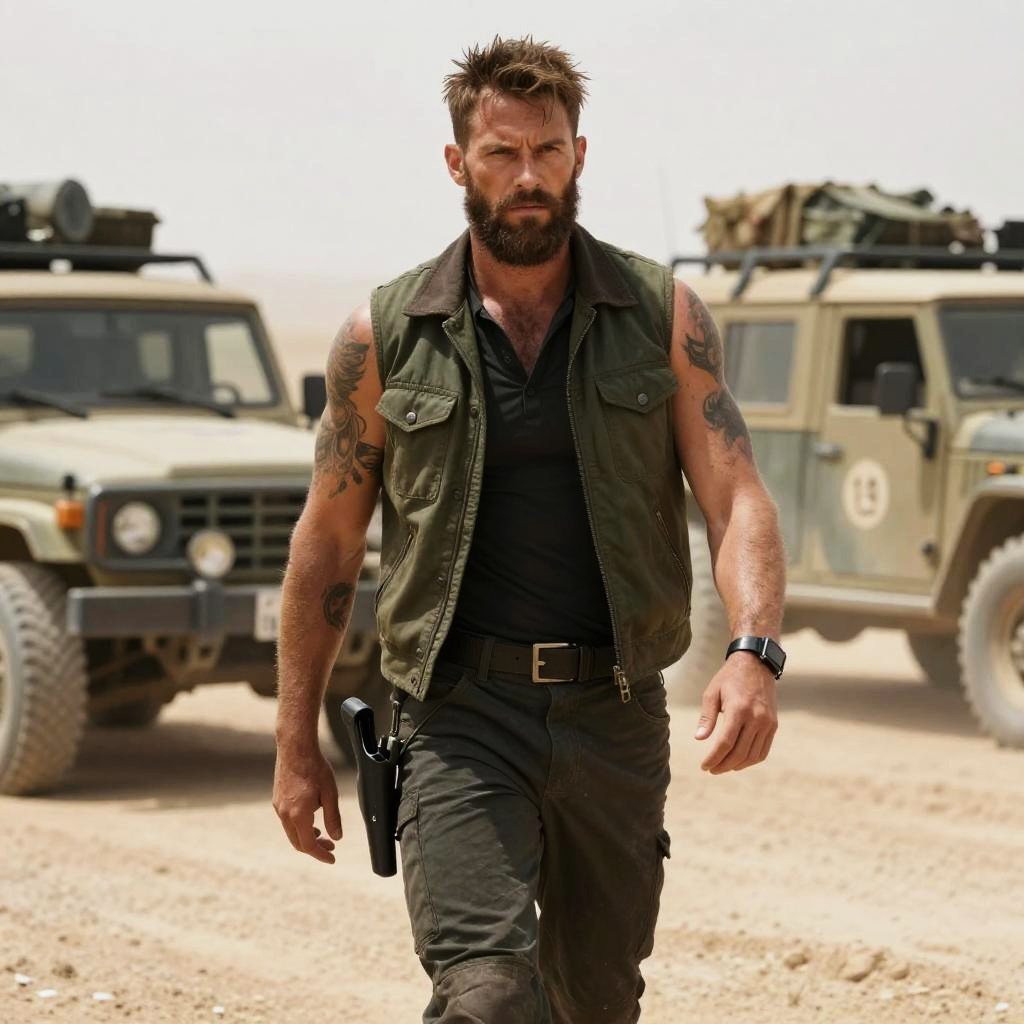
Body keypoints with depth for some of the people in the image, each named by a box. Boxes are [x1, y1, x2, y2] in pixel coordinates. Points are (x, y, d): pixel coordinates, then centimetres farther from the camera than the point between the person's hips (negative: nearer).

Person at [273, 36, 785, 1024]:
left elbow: (735, 497, -5)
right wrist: (295, 742, 5)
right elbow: (327, 540, 7)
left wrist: (753, 653, -24)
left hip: (616, 716, 2)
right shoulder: (385, 336, 1)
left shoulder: (664, 318, 2)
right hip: (461, 710, -2)